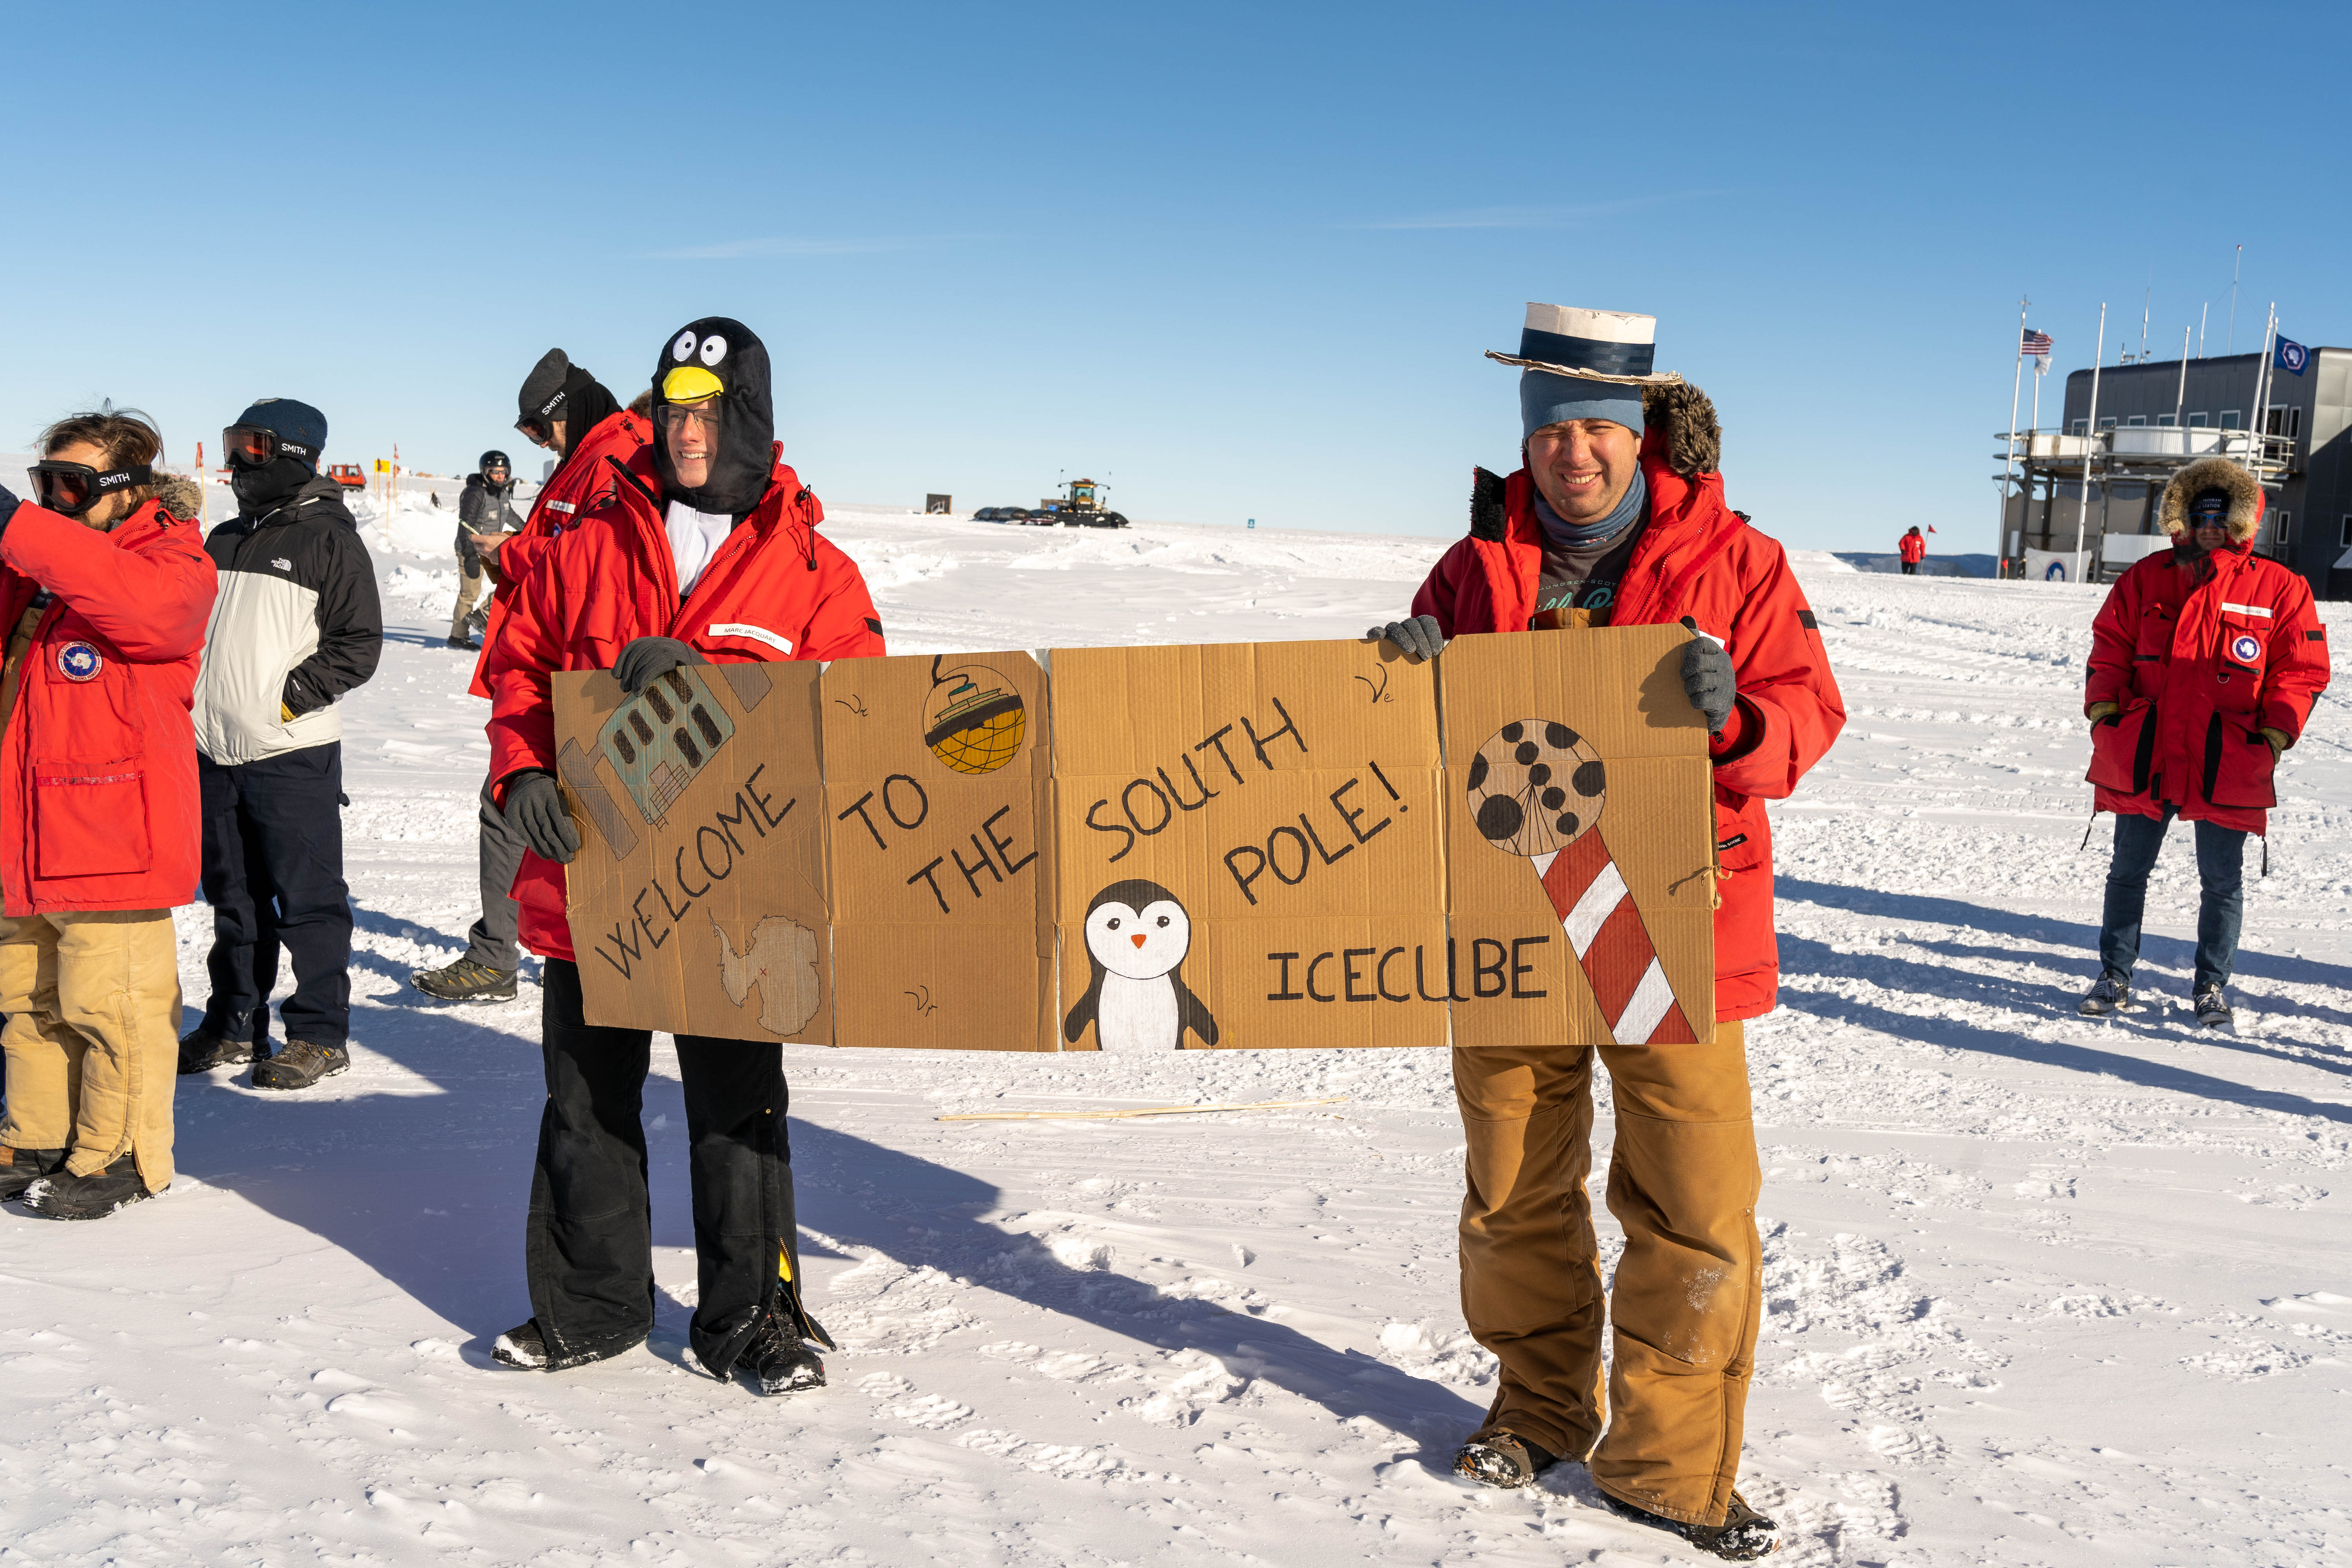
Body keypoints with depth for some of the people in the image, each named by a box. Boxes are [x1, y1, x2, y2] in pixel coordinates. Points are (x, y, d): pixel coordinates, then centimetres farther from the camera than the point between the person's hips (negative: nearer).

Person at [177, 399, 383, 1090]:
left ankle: (320, 1033, 5)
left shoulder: (330, 539, -4)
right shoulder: (225, 540, 17)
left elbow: (360, 642, -8)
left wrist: (294, 694, -15)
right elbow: (191, 625, 25)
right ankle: (234, 1023, 24)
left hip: (293, 753, -7)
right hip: (214, 749, 7)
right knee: (233, 896, 14)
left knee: (307, 898, -2)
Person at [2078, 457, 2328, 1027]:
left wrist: (2273, 735, -5)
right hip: (2142, 758, 1)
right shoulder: (2146, 578, 7)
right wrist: (2103, 711, -1)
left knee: (2222, 881, 7)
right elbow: (2110, 648, 11)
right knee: (2128, 870, 8)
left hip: (2228, 766, -1)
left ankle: (2211, 986, 21)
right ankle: (2115, 976, 20)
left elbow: (2302, 669, 3)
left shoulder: (2279, 588, 1)